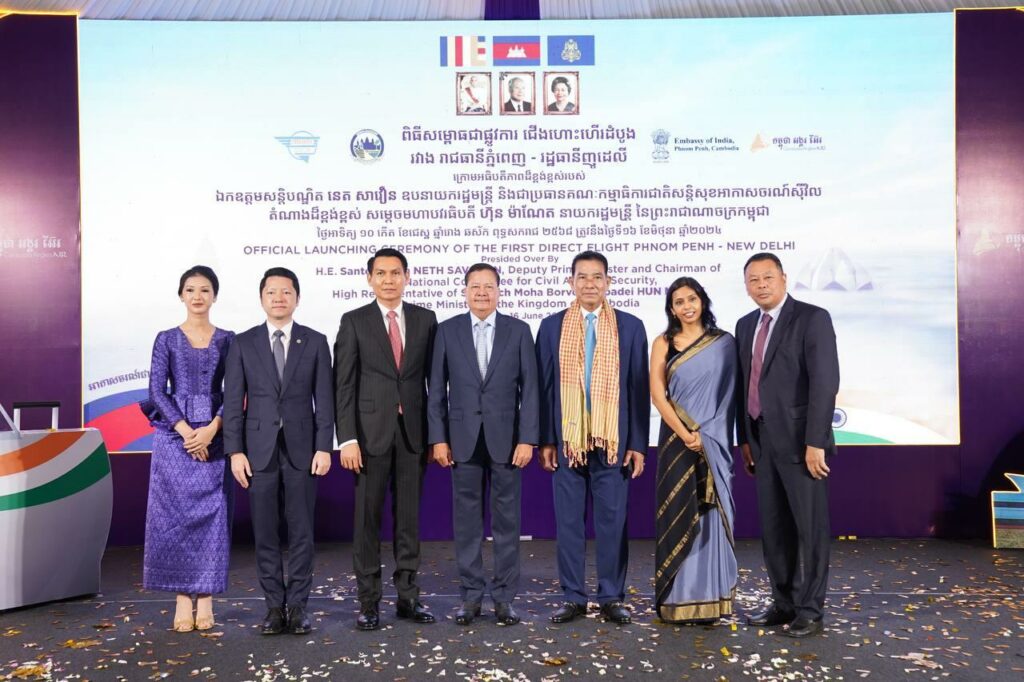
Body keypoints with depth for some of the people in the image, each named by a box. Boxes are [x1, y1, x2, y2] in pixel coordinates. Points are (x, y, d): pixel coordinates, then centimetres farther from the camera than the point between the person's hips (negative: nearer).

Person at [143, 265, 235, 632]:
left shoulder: (228, 339, 6)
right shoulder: (167, 339, 5)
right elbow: (156, 391, -1)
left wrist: (211, 429, -13)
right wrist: (185, 430, -12)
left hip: (214, 437, 0)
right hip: (174, 437, 0)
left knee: (212, 515, 1)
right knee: (175, 514, 0)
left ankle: (205, 600, 10)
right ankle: (183, 600, 8)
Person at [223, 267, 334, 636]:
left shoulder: (315, 342, 4)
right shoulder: (243, 343, 5)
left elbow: (324, 399, 1)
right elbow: (233, 401, 3)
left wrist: (324, 447, -6)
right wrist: (235, 451, -4)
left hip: (302, 449, 0)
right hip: (259, 449, 1)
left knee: (301, 531, 3)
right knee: (265, 532, 5)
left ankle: (297, 606, 13)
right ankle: (275, 606, 16)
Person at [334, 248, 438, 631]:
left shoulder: (425, 319, 7)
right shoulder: (354, 322, 1)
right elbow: (344, 385, -3)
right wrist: (347, 439, -10)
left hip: (413, 431, 2)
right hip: (371, 431, -2)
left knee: (409, 517, 9)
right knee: (368, 517, 4)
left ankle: (408, 596, 19)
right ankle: (368, 601, 14)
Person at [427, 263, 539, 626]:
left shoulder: (518, 330, 2)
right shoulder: (448, 330, 4)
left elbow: (529, 389, -1)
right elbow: (437, 389, 4)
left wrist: (528, 438, -8)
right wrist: (437, 438, -2)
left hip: (506, 438, 0)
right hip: (463, 439, 1)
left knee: (506, 520, 5)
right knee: (467, 521, 6)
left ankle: (504, 597, 16)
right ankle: (471, 596, 17)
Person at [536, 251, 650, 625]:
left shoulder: (630, 326, 5)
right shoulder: (552, 326, 6)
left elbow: (640, 389, 3)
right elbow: (544, 387, 6)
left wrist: (638, 443, -1)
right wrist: (545, 440, 0)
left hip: (613, 440, 0)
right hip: (567, 440, 1)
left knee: (612, 521, 6)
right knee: (569, 521, 7)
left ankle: (612, 597, 19)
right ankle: (573, 597, 18)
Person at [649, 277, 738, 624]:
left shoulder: (724, 343, 6)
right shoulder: (663, 343, 5)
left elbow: (729, 395, 2)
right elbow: (657, 395, -3)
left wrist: (706, 436, -8)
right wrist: (685, 435, -13)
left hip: (714, 442, 0)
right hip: (676, 438, 0)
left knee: (711, 515, 2)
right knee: (678, 515, 2)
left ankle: (710, 599, 10)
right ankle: (678, 599, 9)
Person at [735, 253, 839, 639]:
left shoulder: (812, 318, -8)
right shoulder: (745, 325, 12)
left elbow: (825, 383, -15)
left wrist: (815, 442, -19)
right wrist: (745, 439, 10)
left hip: (801, 441, -6)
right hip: (763, 442, 7)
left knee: (810, 527, 3)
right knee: (773, 527, 12)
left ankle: (810, 611, 13)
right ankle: (784, 604, 24)